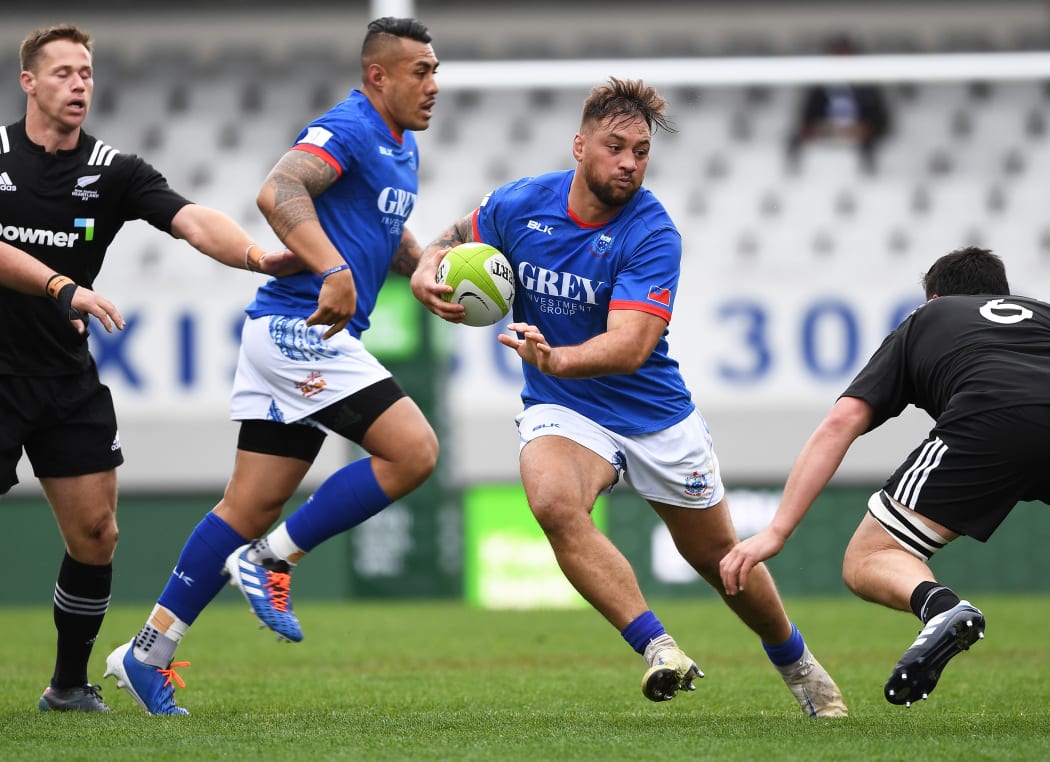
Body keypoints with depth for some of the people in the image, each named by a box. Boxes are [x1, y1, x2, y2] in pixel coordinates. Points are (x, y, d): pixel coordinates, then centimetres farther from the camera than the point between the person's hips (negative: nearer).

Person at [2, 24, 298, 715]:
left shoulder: (113, 171, 1)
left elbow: (191, 220, -14)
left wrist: (256, 256, -33)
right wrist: (60, 286, -31)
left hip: (69, 379, 4)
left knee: (95, 534, 1)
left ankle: (70, 683, 16)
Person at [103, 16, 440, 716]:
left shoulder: (402, 149, 20)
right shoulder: (347, 130, -12)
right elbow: (278, 192, -29)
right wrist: (333, 270, -41)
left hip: (318, 340, 10)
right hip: (301, 326, -10)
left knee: (253, 506, 8)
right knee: (413, 450, -16)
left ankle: (149, 652, 10)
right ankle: (274, 559, -7)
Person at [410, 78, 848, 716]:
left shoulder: (652, 233, -22)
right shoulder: (518, 205, -11)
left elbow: (630, 346, -33)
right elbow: (455, 240, 10)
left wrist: (556, 358, -52)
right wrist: (427, 272, -14)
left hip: (654, 413, -1)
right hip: (561, 409, 1)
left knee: (719, 557, 13)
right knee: (554, 503, -34)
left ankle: (796, 662, 41)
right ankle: (657, 647, -32)